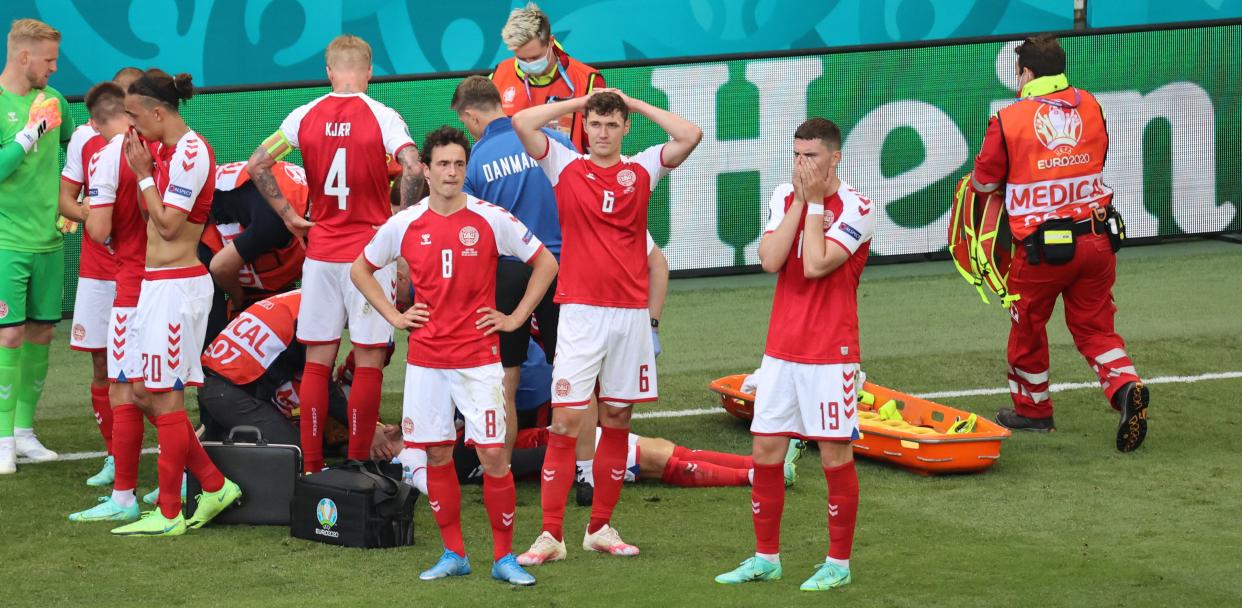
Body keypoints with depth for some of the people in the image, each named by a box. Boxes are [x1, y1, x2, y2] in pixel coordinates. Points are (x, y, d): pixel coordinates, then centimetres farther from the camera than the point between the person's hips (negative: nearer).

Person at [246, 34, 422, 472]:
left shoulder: (306, 116, 2)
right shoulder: (381, 117, -7)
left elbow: (257, 165, 0)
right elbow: (413, 168, -21)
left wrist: (288, 215, 6)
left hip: (320, 251, 3)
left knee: (317, 361, 8)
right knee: (369, 361, 3)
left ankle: (311, 466, 9)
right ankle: (358, 465, 2)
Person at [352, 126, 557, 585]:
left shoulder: (491, 219, -4)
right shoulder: (405, 224, 2)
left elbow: (545, 263, 5)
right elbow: (361, 269, 18)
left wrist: (516, 318, 1)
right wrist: (393, 315, 8)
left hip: (478, 358, -2)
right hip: (426, 360, 3)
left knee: (493, 455, -7)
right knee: (437, 456, 5)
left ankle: (504, 558, 2)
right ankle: (453, 555, 16)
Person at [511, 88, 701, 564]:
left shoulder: (641, 170, 8)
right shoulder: (565, 167, 4)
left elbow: (690, 136, -3)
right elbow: (522, 122, -6)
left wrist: (634, 104, 5)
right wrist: (579, 101, 4)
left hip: (631, 312, 2)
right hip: (580, 311, -2)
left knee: (617, 421, 8)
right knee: (565, 422, -7)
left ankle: (600, 528, 17)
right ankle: (550, 535, -6)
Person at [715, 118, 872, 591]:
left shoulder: (855, 208, -10)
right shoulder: (784, 197, 7)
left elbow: (816, 265, -21)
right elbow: (770, 260, -7)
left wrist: (815, 202, -14)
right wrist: (801, 201, -9)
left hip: (831, 352, -6)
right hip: (781, 349, 6)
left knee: (835, 454, 0)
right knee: (766, 450, 6)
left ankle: (838, 563, 10)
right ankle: (765, 558, 17)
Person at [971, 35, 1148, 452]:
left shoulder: (1008, 120, -10)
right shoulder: (1090, 107, 3)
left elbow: (984, 182, 0)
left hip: (1041, 248, -4)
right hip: (1096, 239, 4)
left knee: (1028, 327, 18)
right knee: (1094, 327, 13)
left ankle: (1031, 409, 31)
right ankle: (1125, 385, -12)